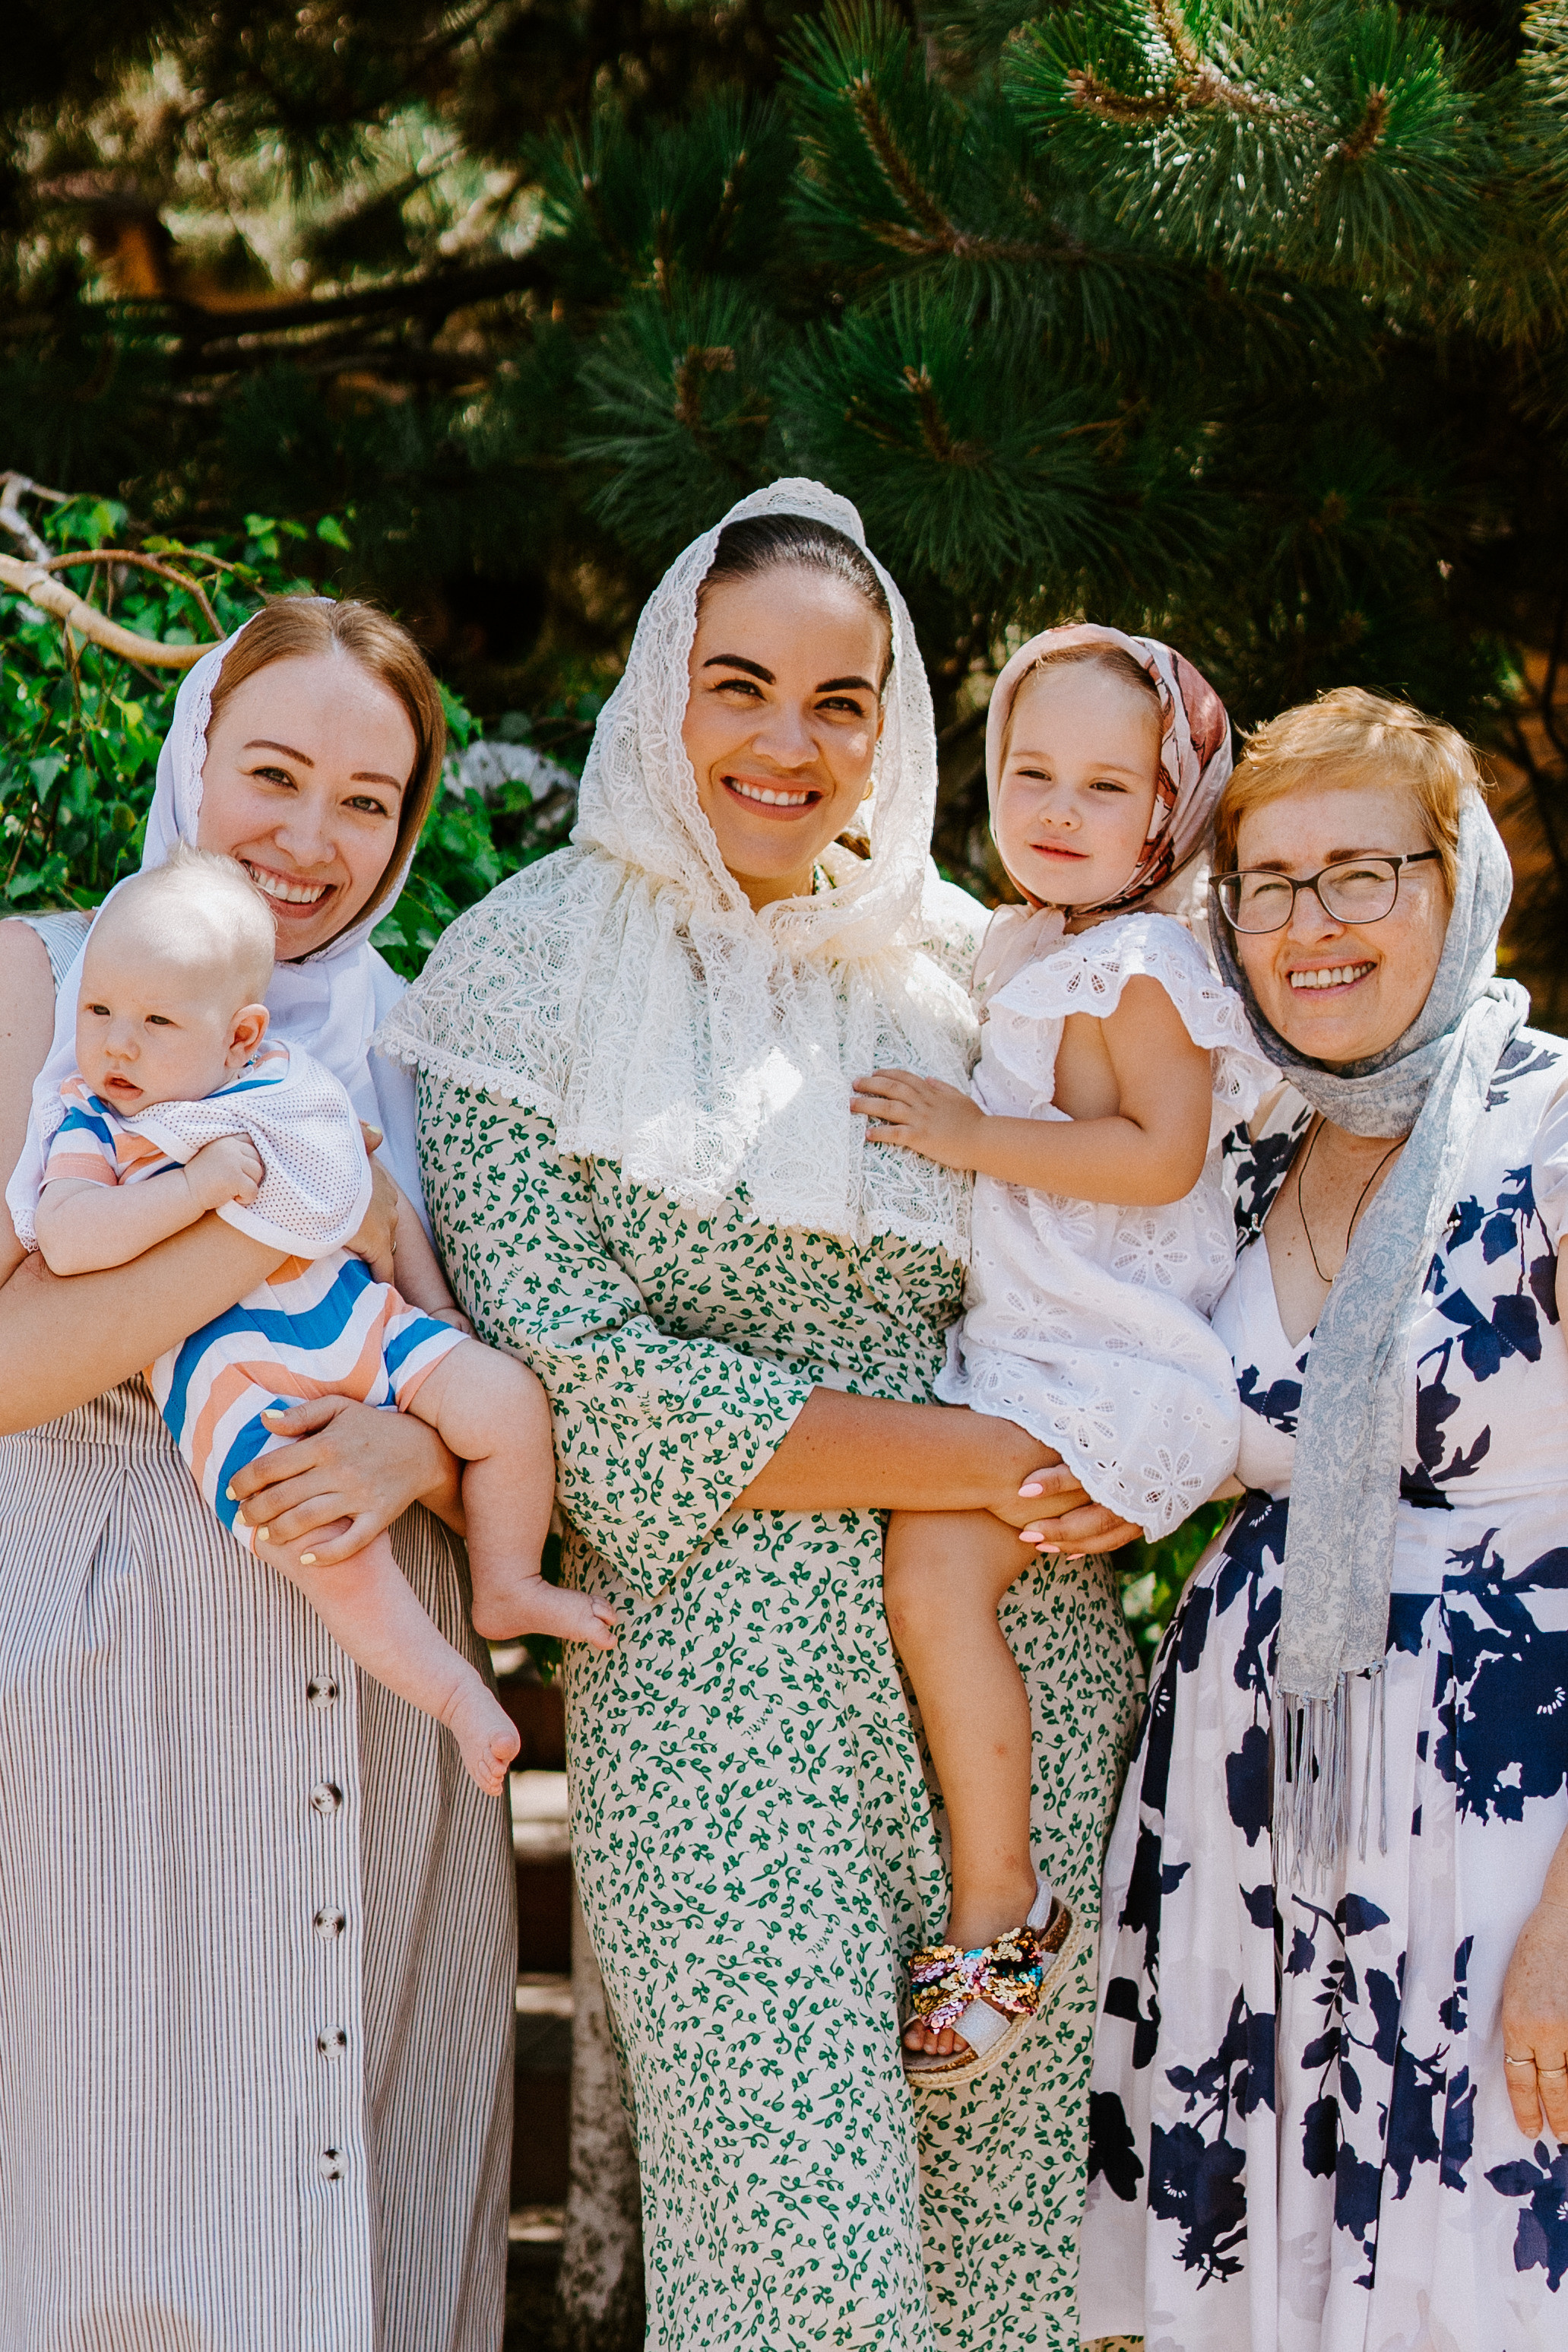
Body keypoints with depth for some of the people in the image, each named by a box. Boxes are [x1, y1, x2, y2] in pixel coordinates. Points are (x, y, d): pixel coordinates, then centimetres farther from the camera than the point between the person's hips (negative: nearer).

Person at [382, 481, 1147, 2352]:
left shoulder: (957, 956, 11)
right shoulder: (538, 966, -1)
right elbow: (570, 1366, -10)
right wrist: (974, 1461, -12)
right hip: (717, 1682, -4)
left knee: (1010, 2200, 8)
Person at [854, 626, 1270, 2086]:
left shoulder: (1140, 963, -11)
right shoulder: (1018, 949, 17)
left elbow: (1161, 1151, -23)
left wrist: (974, 1135, -21)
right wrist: (958, 1131, 16)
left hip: (1110, 1365, -10)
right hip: (1019, 1345, 10)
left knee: (933, 1561, -22)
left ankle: (999, 1913, -12)